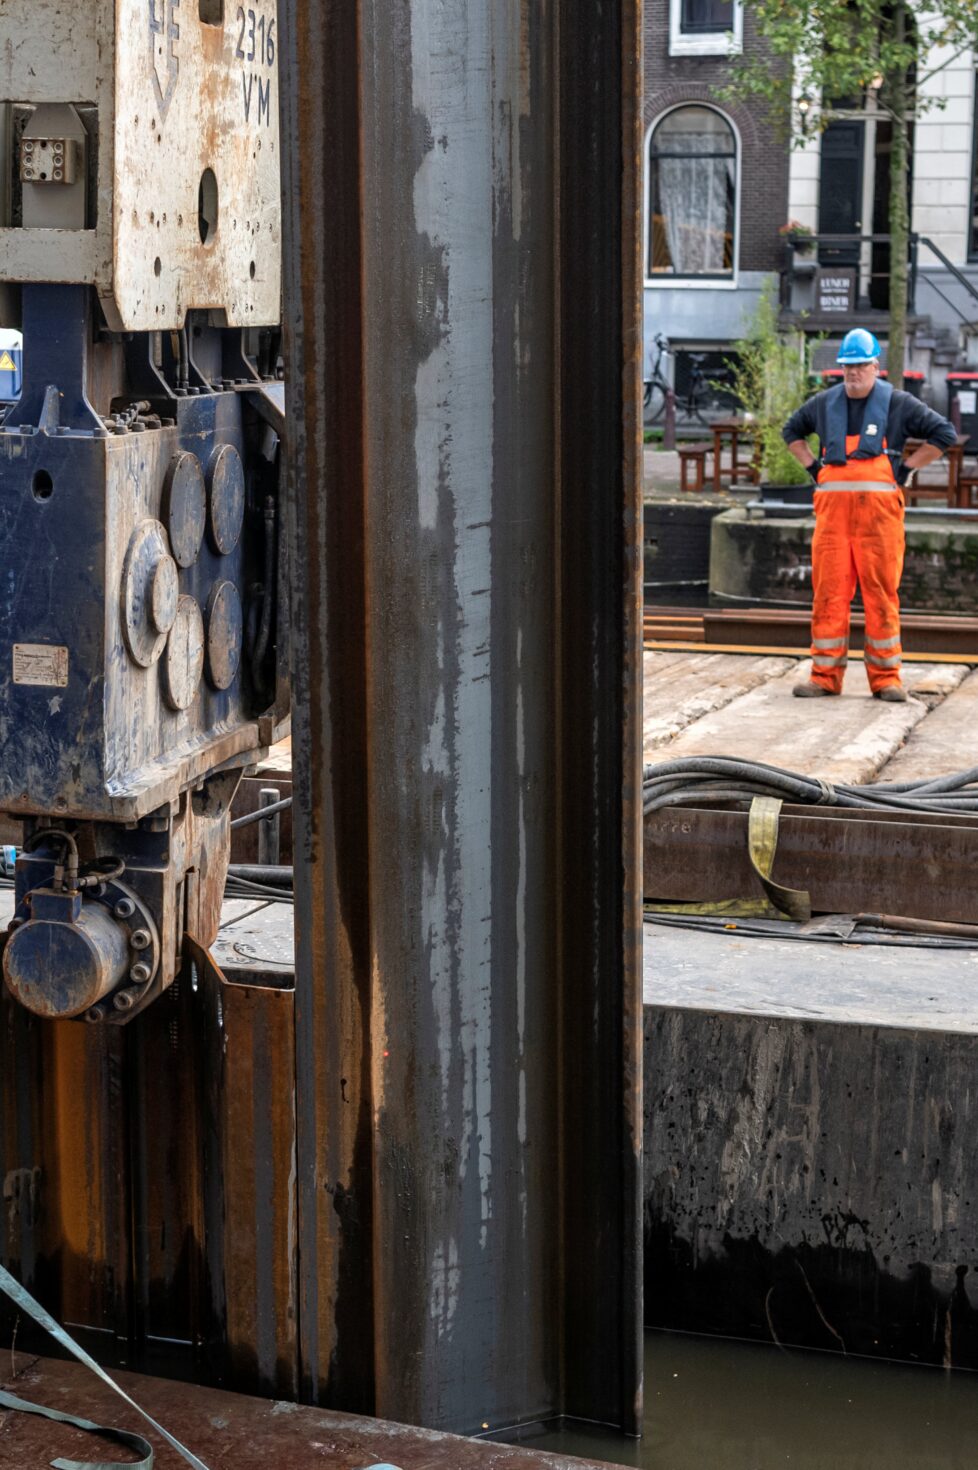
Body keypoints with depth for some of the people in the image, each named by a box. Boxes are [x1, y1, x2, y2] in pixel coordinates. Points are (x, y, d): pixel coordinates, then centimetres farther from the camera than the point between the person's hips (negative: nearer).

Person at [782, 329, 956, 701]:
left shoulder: (897, 404, 4)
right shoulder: (824, 404, 14)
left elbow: (944, 433, 6)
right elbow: (792, 430, 32)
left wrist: (907, 468, 1)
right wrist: (812, 467, 17)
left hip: (878, 506, -3)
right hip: (832, 503, 3)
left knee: (881, 591, -2)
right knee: (828, 590, -1)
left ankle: (885, 677, 3)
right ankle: (825, 676, 4)